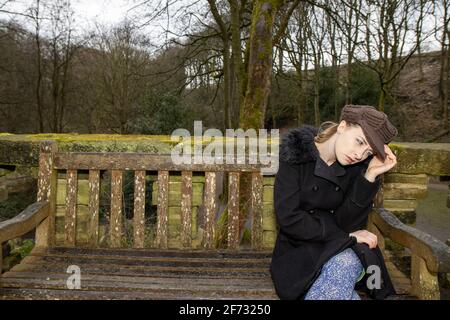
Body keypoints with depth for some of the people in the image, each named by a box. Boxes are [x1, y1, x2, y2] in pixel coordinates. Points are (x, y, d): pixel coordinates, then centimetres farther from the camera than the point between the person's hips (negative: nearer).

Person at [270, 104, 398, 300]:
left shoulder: (358, 166, -4)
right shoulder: (295, 152, -14)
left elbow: (348, 223, -10)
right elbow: (287, 218, -17)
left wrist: (370, 176, -19)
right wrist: (346, 236, -14)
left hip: (344, 248, 3)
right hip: (299, 248, -3)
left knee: (345, 264, -32)